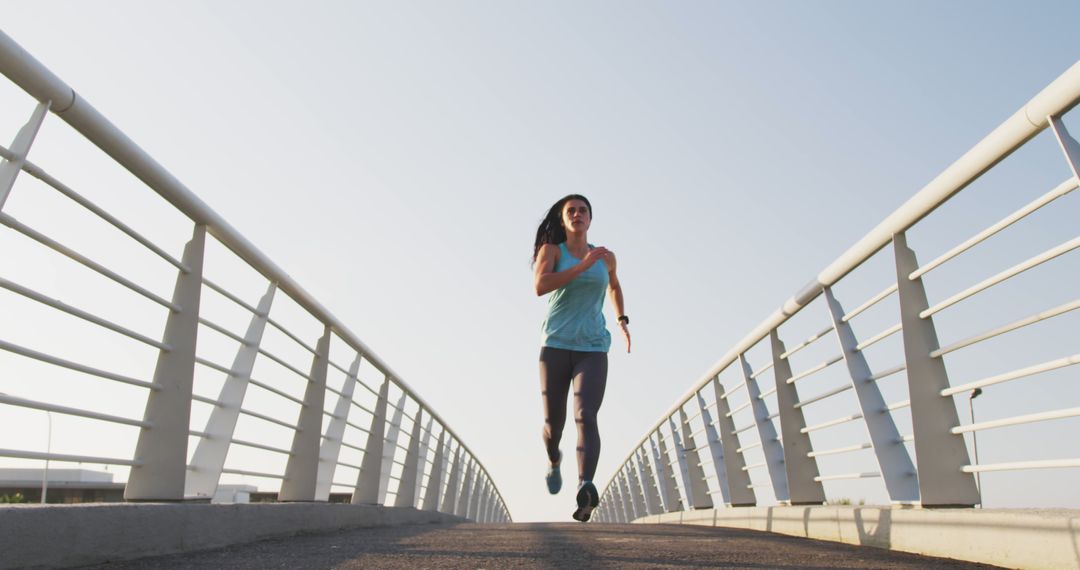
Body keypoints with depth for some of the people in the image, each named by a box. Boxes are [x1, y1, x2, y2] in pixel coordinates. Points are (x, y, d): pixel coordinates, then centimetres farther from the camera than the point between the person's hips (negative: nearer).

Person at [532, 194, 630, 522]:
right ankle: (554, 459, 41)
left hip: (592, 350, 1)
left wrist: (622, 320, 26)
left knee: (585, 416, -23)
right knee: (553, 425, 6)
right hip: (555, 347, -1)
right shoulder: (550, 249, 2)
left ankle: (585, 490, -38)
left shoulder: (606, 257, 12)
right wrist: (583, 266, -19)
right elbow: (540, 286, -18)